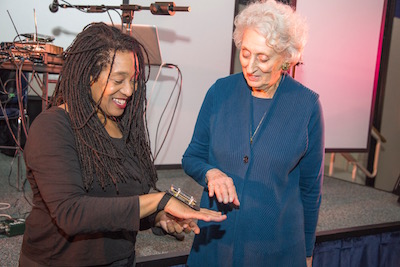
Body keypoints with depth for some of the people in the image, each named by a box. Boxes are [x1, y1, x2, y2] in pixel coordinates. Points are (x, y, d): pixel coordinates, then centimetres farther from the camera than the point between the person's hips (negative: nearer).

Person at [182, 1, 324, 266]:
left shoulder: (307, 105, -10)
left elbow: (310, 186, -1)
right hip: (215, 238, 2)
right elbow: (192, 157, 3)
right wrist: (210, 173, -19)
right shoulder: (221, 91, -7)